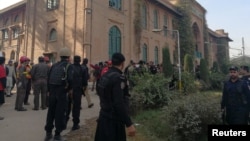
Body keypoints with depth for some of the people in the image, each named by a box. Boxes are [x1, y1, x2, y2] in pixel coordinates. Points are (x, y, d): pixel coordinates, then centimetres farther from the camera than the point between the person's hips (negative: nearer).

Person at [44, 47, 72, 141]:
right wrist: (68, 90, -1)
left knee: (51, 112, 15)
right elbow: (70, 80, -16)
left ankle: (48, 133, 25)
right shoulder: (68, 66, -7)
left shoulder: (54, 65, 9)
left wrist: (50, 90, 14)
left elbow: (48, 78, 8)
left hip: (52, 92, 5)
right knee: (60, 113, 4)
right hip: (62, 92, -5)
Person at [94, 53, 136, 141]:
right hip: (114, 120, -8)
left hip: (104, 117, 9)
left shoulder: (104, 76, 5)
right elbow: (119, 103, -27)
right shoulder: (118, 78, -21)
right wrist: (129, 124, -25)